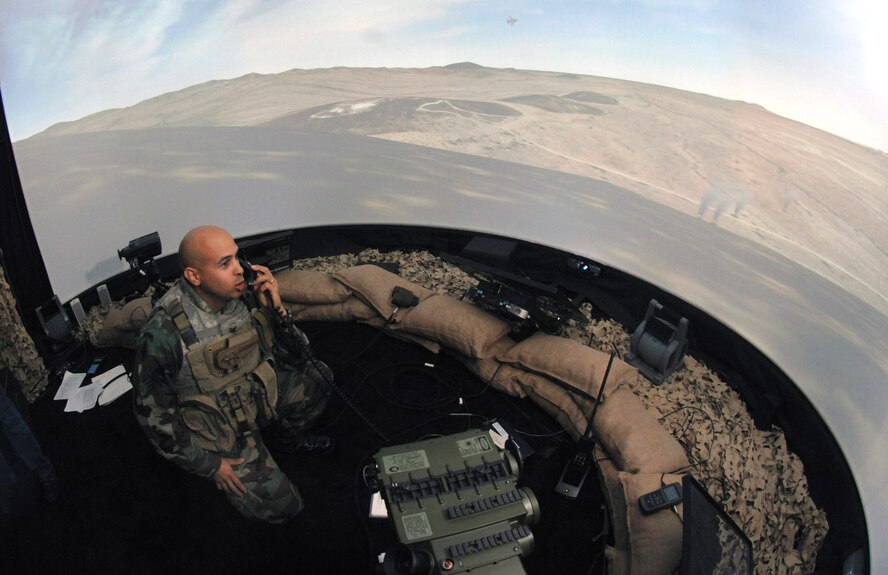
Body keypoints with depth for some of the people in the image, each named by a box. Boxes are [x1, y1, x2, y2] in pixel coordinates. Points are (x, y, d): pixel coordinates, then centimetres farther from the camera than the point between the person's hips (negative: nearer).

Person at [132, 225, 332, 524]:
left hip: (259, 395, 5)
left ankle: (285, 436, 13)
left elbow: (295, 354, -4)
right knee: (282, 507, -8)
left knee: (317, 377, -16)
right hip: (219, 427, -5)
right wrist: (208, 464, -11)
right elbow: (153, 410, -16)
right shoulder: (163, 333, -28)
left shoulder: (247, 295, -15)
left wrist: (276, 310, -24)